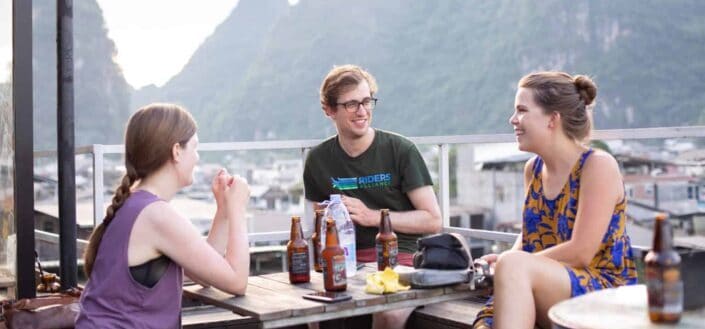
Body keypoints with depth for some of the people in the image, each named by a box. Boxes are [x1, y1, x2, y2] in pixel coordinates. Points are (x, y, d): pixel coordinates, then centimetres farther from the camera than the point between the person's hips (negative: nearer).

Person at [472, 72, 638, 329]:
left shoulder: (598, 166, -8)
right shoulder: (533, 169, 12)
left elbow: (579, 253, -14)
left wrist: (510, 263, -8)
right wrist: (506, 262, 1)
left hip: (605, 293, -5)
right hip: (547, 294, 5)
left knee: (513, 265, -33)